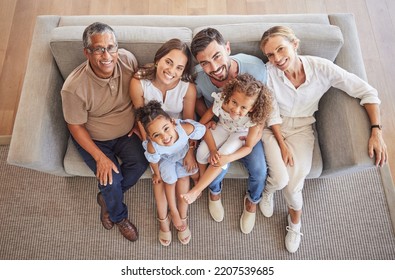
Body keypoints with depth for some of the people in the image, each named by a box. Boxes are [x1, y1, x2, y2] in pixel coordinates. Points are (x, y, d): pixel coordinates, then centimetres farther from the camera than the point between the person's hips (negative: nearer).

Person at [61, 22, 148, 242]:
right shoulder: (74, 87, -31)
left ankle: (107, 197, 15)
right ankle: (119, 216, 21)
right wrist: (100, 157, -18)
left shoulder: (128, 60, -21)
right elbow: (76, 127, -17)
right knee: (112, 179, -14)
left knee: (141, 163, -15)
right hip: (93, 139, -3)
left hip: (126, 132, 4)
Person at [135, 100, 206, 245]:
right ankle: (174, 213, 15)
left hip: (183, 154, 1)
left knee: (183, 177, -8)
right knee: (170, 179, -10)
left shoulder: (186, 128, -47)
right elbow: (153, 161, -20)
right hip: (165, 159, -1)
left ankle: (182, 216, 9)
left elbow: (204, 130, -26)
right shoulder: (152, 147, -44)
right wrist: (157, 174, -1)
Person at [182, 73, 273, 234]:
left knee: (223, 155, -27)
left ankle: (197, 190, -12)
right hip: (223, 128, 2)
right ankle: (202, 178, 8)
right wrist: (213, 149, -31)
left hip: (241, 135, -2)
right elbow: (203, 124, -21)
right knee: (202, 152, -21)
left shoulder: (253, 119, -34)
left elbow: (248, 147, -24)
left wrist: (228, 158, -40)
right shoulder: (220, 103, -33)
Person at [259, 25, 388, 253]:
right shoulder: (268, 72, -21)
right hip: (273, 128, 0)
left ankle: (295, 218, 20)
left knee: (294, 182, -16)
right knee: (280, 178, -21)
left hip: (301, 129, 1)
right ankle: (268, 189, 20)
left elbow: (366, 91, -12)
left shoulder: (322, 68, -19)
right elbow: (271, 113, -11)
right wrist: (282, 145, -14)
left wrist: (376, 131, -19)